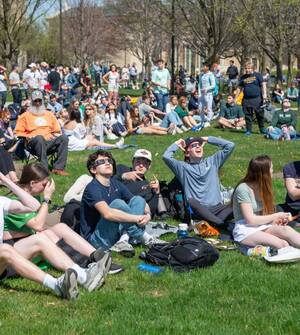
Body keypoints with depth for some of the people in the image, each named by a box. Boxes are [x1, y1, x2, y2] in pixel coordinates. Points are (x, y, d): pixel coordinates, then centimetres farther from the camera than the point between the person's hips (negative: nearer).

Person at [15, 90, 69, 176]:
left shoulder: (49, 114, 26)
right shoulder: (25, 116, 15)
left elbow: (57, 130, 26)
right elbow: (19, 132, 9)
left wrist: (55, 135, 3)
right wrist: (27, 137, -8)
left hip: (49, 141, 3)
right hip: (34, 143, -3)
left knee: (63, 138, -26)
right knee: (39, 138, -40)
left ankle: (58, 168, -31)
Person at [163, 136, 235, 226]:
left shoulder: (212, 161, 22)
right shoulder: (183, 167, 13)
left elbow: (230, 146, 17)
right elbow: (166, 157, -4)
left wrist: (208, 139, 21)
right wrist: (176, 144, 14)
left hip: (216, 207, 2)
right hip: (197, 210, -2)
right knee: (191, 201, -37)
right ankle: (222, 224, -41)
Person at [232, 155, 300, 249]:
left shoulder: (262, 187, 10)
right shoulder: (243, 189, -14)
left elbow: (264, 213, 13)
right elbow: (251, 220, -17)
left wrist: (276, 219, -7)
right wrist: (276, 216, -10)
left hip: (261, 226, 6)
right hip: (245, 230, -6)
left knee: (286, 229, -27)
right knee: (282, 244, -31)